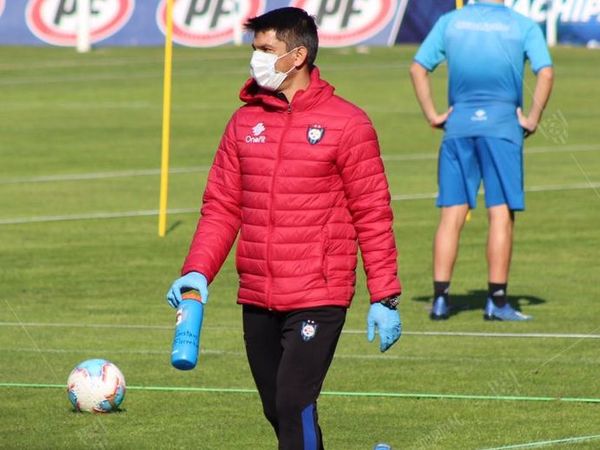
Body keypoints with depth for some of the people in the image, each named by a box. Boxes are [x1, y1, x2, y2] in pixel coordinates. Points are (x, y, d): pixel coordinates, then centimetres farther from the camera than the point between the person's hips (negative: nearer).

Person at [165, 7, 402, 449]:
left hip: (318, 299, -6)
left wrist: (385, 297, -6)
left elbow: (373, 214, -4)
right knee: (278, 411, 11)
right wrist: (197, 271, -4)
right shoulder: (245, 122, 10)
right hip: (257, 300, 6)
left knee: (295, 404, -16)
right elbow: (221, 206, 11)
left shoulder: (345, 123, -5)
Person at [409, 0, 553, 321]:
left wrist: (432, 115, 8)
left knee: (452, 214, 4)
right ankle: (497, 302, -2)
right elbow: (545, 72, -10)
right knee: (501, 213, 0)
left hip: (458, 124, 3)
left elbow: (418, 68, 5)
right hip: (501, 125, -3)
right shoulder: (523, 26, 2)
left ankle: (440, 298, 1)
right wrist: (533, 119, -4)